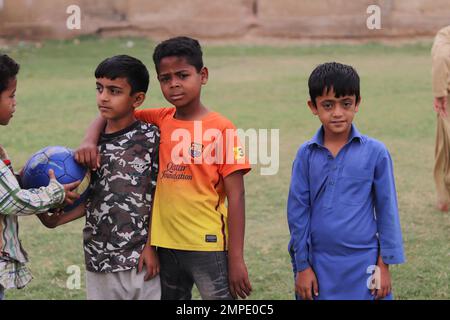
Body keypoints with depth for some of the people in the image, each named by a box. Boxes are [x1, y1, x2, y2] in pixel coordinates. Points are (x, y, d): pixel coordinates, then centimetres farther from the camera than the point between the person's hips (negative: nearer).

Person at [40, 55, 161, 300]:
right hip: (99, 261, 4)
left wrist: (151, 245, -6)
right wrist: (58, 220, -2)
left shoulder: (152, 138, -6)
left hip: (142, 259, -4)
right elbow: (91, 199, 11)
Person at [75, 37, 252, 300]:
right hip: (166, 247, 5)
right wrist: (90, 141, -7)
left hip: (208, 247, -5)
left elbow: (235, 197, -10)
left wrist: (237, 259, -12)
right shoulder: (159, 121, 4)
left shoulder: (222, 130, -9)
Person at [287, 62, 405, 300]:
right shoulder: (306, 155, 0)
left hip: (363, 266, -1)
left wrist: (384, 265, 2)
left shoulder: (375, 152, -3)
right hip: (319, 266, 1)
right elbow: (298, 211, 4)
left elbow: (386, 210, 2)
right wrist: (302, 266, 3)